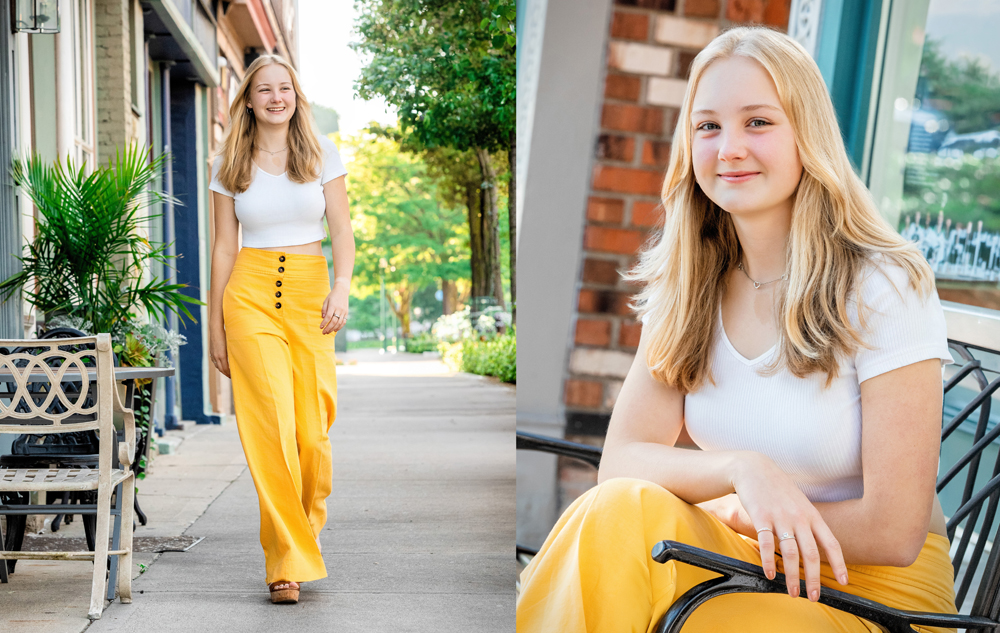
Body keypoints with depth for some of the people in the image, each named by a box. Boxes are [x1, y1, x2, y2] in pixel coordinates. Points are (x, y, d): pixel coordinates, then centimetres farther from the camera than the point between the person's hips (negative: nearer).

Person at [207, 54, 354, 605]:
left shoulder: (321, 153, 8)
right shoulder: (230, 165, 9)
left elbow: (342, 230, 4)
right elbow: (224, 246, 10)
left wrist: (342, 288, -14)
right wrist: (216, 325, 9)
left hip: (310, 292, 1)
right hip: (250, 292, 0)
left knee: (312, 428, -5)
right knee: (271, 425, -11)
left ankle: (306, 527, 23)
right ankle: (288, 561, -5)